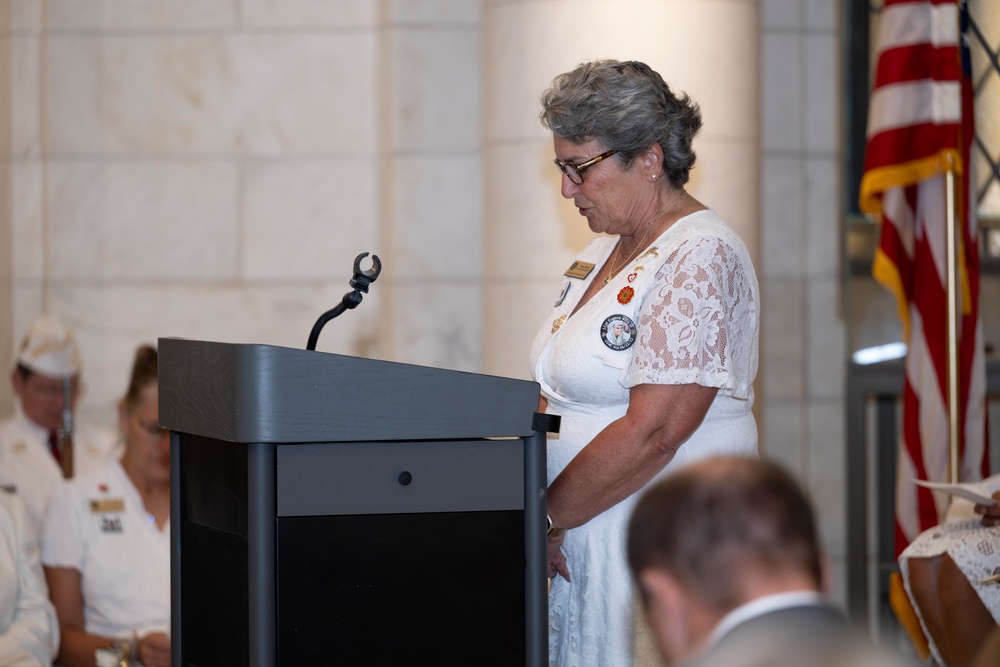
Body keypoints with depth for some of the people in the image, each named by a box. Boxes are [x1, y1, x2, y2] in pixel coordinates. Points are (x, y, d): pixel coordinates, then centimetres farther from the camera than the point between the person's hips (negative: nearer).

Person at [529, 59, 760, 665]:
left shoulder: (699, 258, -13)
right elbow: (567, 398, 17)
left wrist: (543, 518, -15)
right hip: (588, 544, 8)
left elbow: (651, 433, -21)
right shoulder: (606, 252, 17)